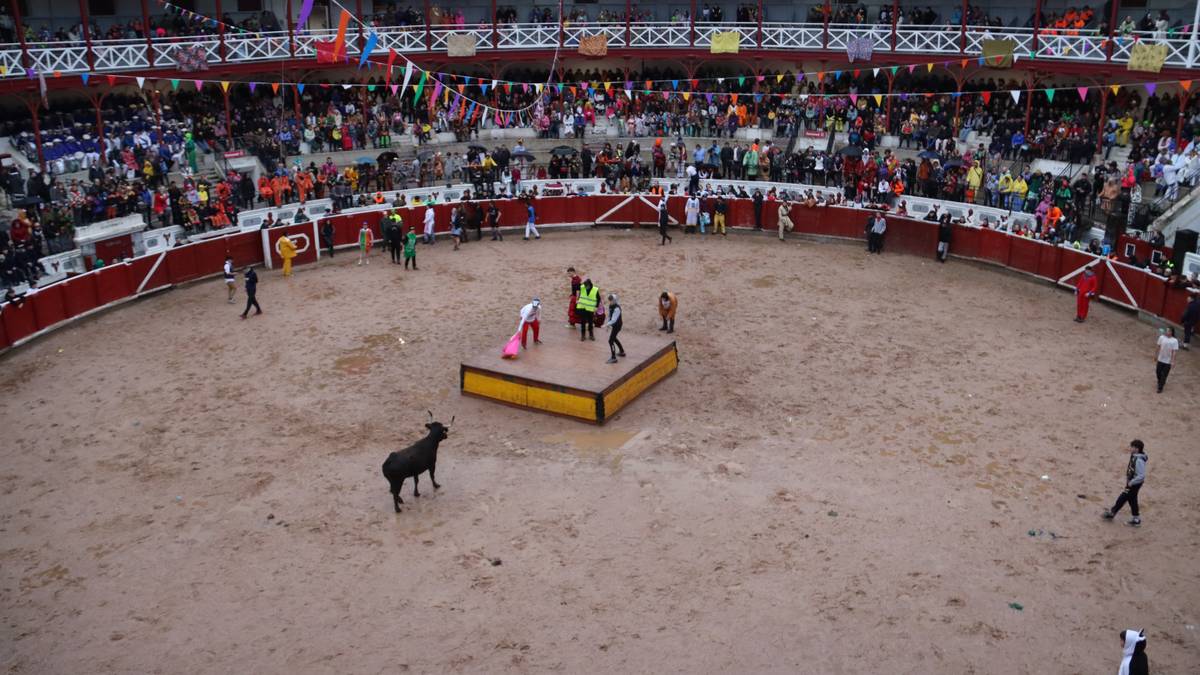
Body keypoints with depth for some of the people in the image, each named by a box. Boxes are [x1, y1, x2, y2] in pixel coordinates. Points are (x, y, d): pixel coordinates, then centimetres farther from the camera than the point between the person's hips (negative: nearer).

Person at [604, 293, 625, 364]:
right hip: (614, 325, 10)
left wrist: (606, 325, -36)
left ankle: (613, 358, -5)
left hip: (617, 325, -10)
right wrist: (608, 324, 11)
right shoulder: (610, 306, 0)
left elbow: (613, 320, -31)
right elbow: (610, 315, 11)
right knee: (614, 338, 26)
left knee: (610, 341, -10)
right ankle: (622, 352, 45)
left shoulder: (617, 308, -27)